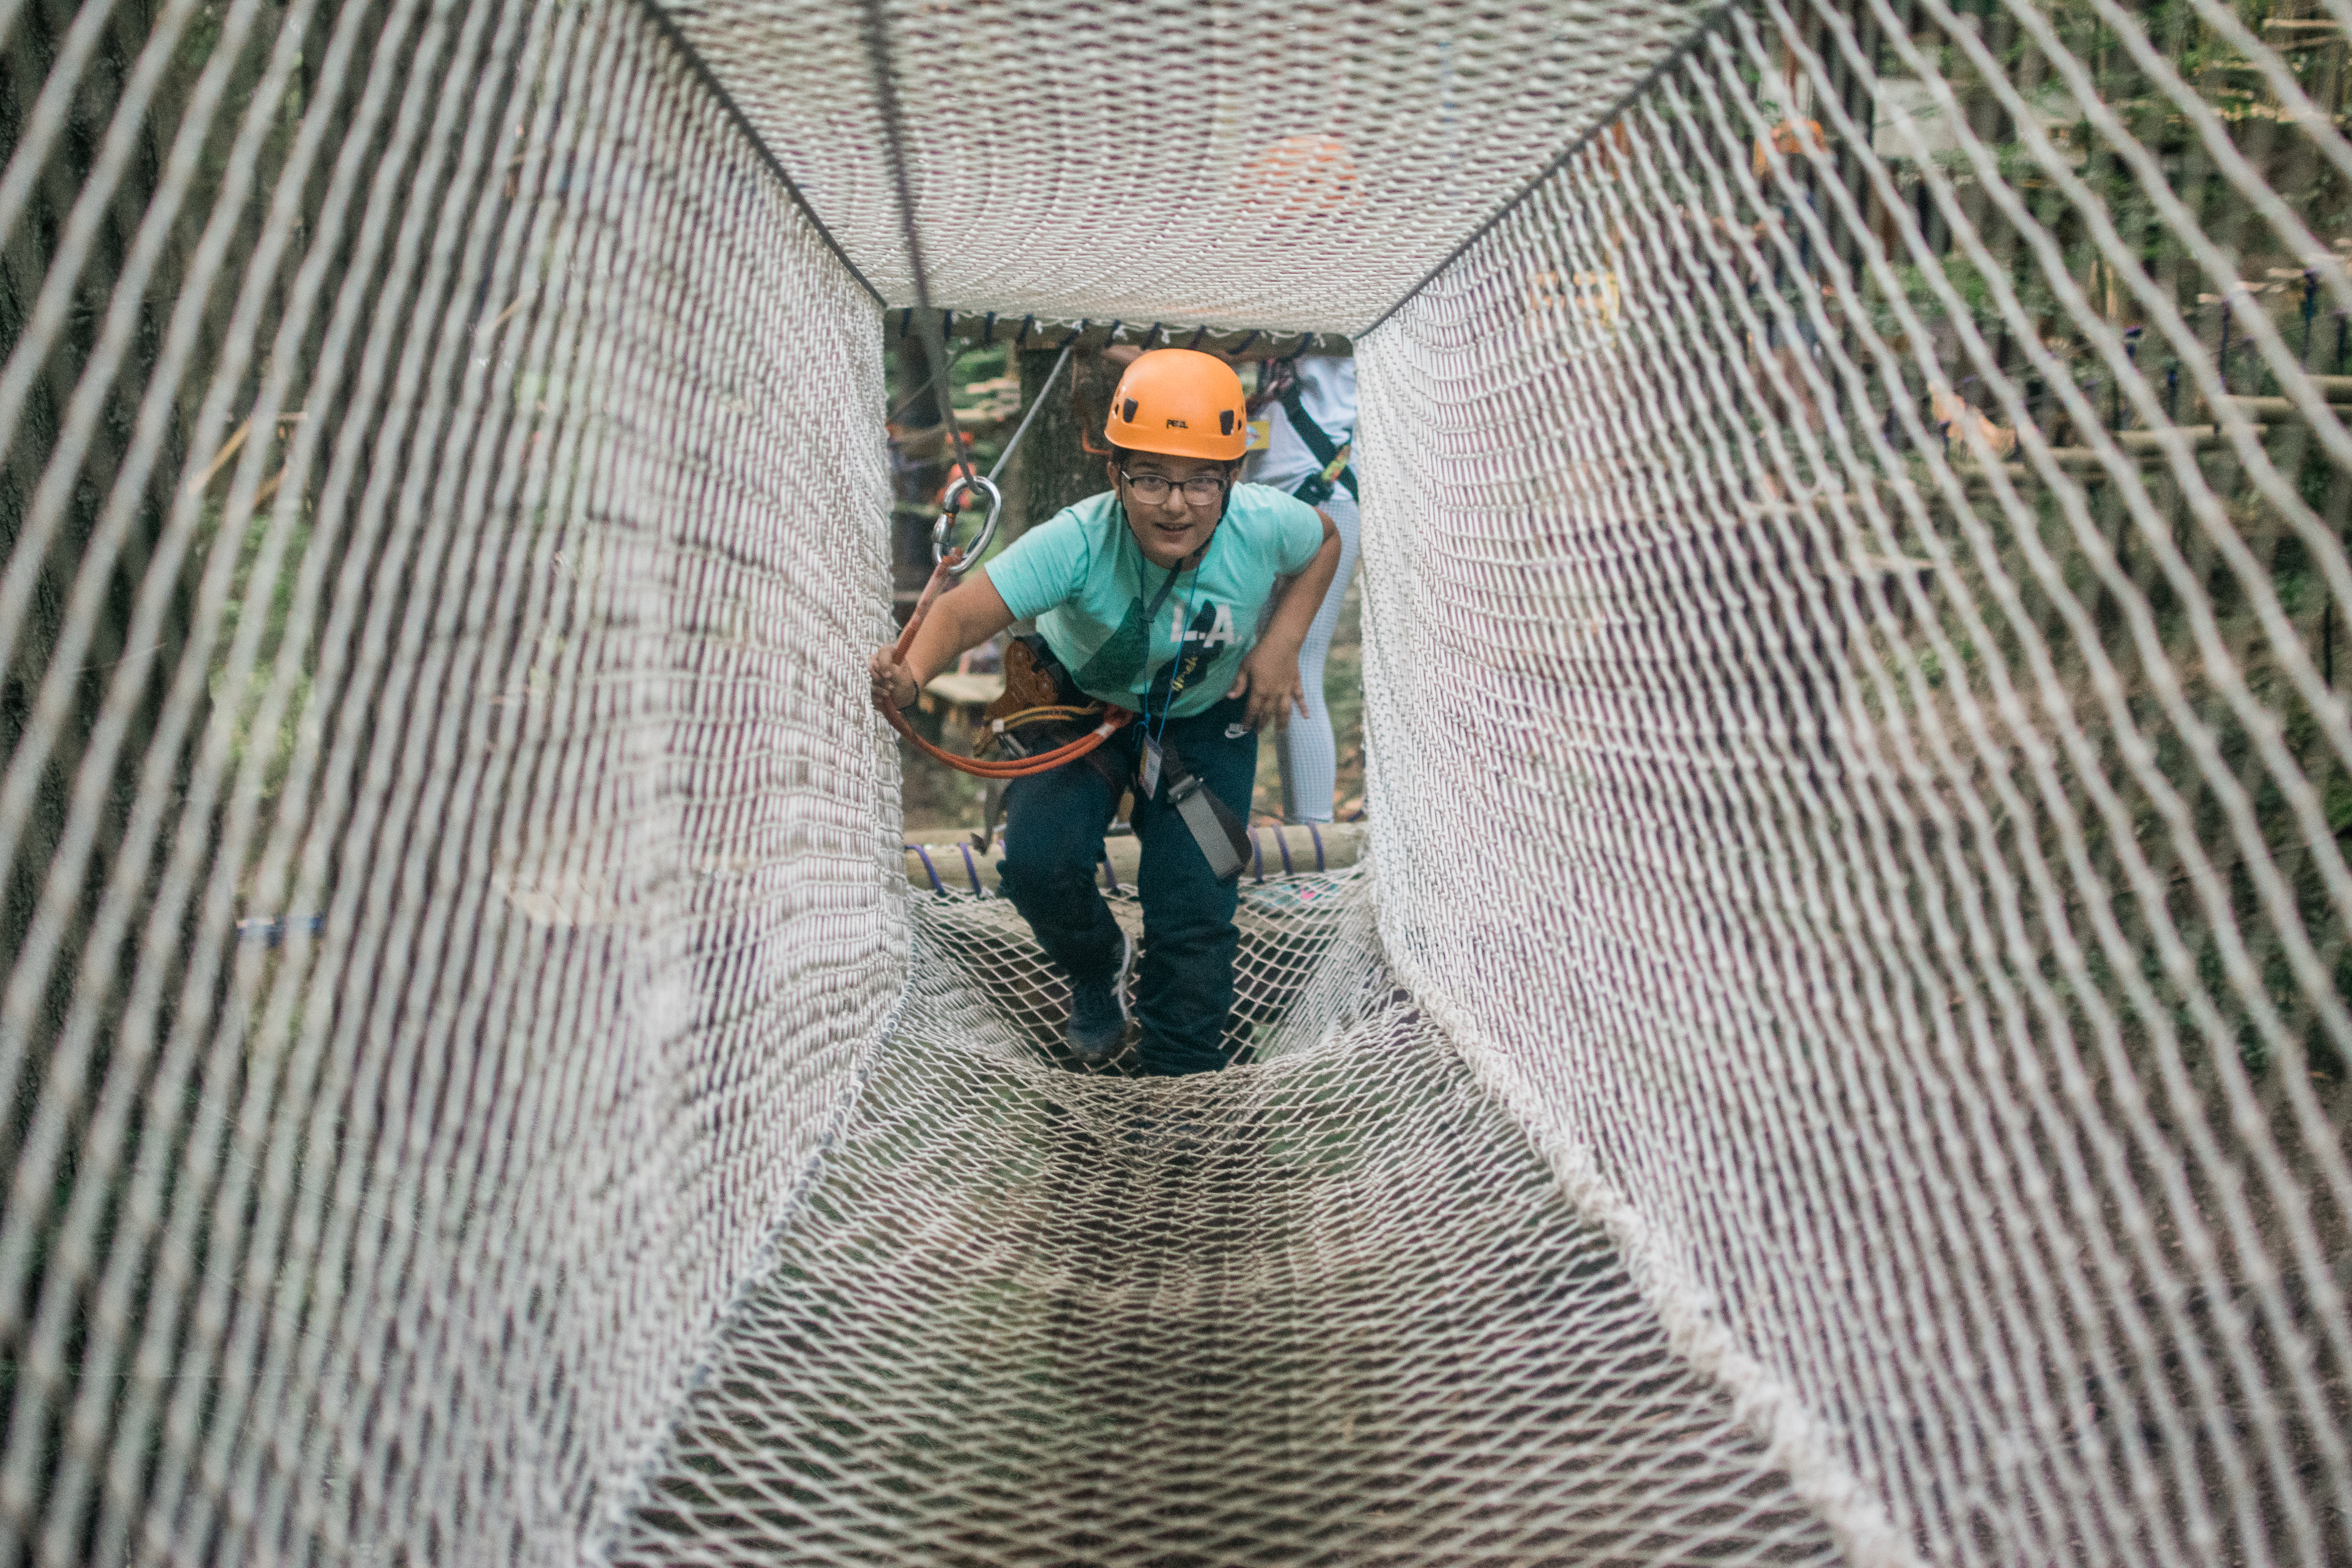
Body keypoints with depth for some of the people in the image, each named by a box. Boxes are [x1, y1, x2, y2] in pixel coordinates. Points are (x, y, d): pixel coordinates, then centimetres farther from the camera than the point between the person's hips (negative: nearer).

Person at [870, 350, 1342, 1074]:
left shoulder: (1264, 525, -28)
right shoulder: (1078, 540, -36)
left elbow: (1324, 541, -4)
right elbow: (965, 609, -44)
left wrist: (1281, 644, -16)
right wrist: (909, 673, -65)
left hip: (1205, 717, 1)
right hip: (1081, 700, -1)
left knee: (1195, 917, -6)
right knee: (1037, 860, -21)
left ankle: (1180, 1068, 20)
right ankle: (1097, 966, 15)